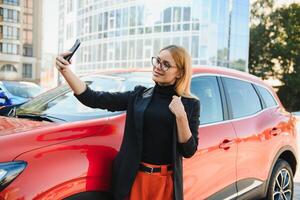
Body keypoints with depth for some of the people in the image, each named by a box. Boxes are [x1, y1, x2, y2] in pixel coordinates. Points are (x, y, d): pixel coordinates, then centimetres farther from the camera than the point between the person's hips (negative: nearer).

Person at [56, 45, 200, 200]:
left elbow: (189, 151, -5)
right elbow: (93, 99, -6)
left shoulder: (190, 105, -2)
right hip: (132, 178, 2)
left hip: (165, 182, -1)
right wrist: (65, 70, -17)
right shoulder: (138, 95, 2)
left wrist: (181, 116, -17)